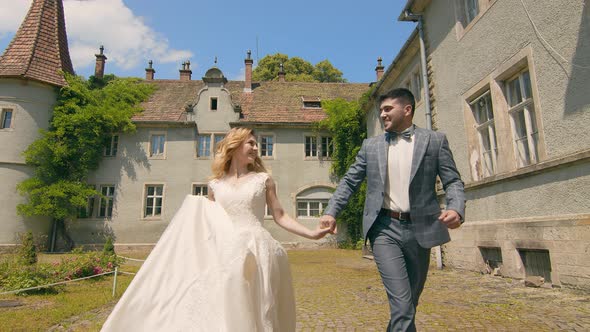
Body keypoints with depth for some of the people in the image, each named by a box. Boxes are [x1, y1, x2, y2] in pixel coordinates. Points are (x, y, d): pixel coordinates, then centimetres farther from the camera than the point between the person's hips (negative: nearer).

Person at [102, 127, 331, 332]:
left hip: (256, 250, -1)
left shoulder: (263, 179, 7)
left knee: (254, 310, 0)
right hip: (226, 253, 2)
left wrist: (312, 233, -2)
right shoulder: (215, 185, 11)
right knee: (225, 309, 2)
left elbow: (280, 216, 6)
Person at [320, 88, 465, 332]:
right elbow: (349, 181, 8)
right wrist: (331, 212, -5)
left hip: (419, 228, 1)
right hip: (384, 228, -1)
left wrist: (456, 208, -18)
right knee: (401, 304, -10)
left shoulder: (435, 141, 5)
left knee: (410, 301, 15)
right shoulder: (371, 145, 8)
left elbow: (453, 181, 2)